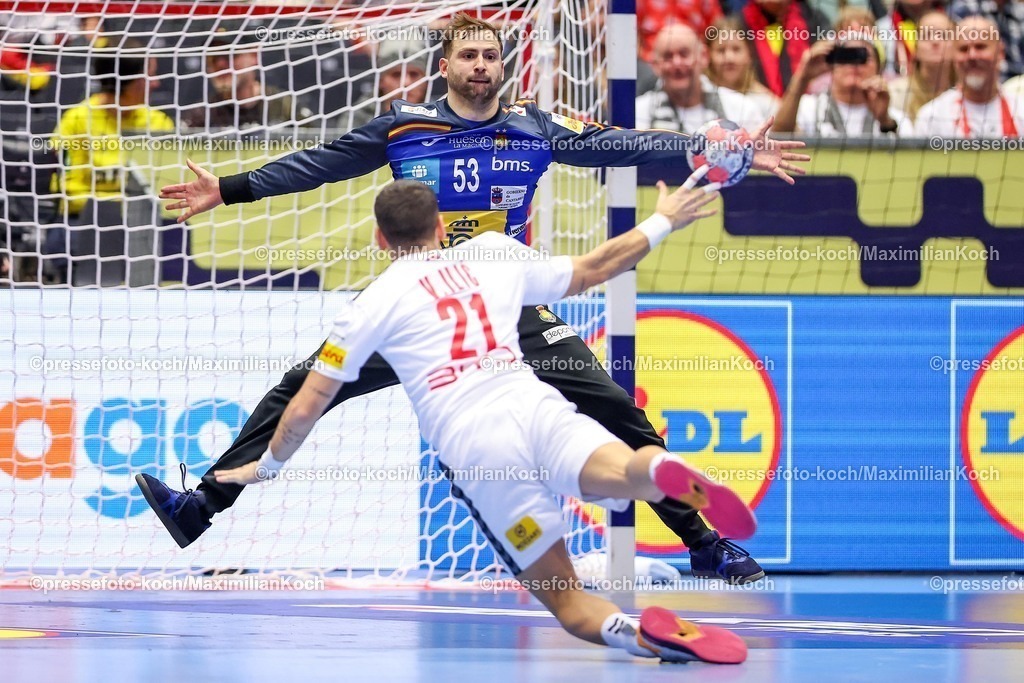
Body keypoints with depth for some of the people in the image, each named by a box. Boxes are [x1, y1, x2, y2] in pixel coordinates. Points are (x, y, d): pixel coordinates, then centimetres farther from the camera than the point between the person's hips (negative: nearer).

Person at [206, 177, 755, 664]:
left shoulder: (373, 304, 17)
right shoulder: (494, 258, 24)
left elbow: (307, 406, 21)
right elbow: (591, 270, 37)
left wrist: (266, 466, 39)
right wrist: (663, 223, 52)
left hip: (471, 443, -2)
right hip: (536, 404, 2)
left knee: (564, 600, 2)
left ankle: (637, 633, -32)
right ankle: (661, 470, -63)